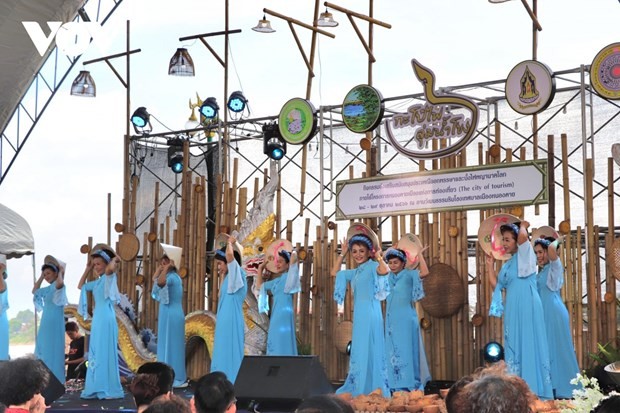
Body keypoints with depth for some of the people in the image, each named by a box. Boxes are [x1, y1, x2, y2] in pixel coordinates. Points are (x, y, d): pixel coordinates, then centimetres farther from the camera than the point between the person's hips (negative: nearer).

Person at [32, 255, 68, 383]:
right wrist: (41, 276, 23)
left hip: (55, 324, -9)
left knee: (54, 352, -8)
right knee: (45, 353, 10)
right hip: (46, 324, 9)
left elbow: (60, 282, -35)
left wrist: (61, 271, -15)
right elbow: (34, 291, 30)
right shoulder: (48, 289, 16)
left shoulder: (59, 287, -10)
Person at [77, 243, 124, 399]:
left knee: (106, 353, -8)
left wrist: (114, 260, -9)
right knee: (97, 354, 8)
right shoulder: (98, 282, 17)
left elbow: (110, 269, -30)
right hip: (97, 319, 9)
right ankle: (98, 388, 11)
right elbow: (80, 286, 28)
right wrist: (87, 268, 23)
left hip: (106, 319, -9)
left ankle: (109, 389, -7)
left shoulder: (109, 277, -6)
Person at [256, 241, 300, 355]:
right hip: (276, 315, 8)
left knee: (282, 346, -13)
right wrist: (260, 268, 32)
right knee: (275, 347, 5)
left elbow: (294, 257, -18)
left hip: (284, 314, -8)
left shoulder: (288, 277, -2)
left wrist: (293, 255, 4)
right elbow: (260, 285, 35)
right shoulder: (277, 281, 20)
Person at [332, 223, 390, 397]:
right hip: (359, 314, 9)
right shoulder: (355, 272, 18)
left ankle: (372, 390, -7)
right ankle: (359, 389, 16)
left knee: (369, 349, -9)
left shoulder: (372, 266, -7)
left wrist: (378, 255, -16)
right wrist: (342, 254, 21)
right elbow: (334, 273, 27)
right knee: (359, 350, 10)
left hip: (370, 313, -8)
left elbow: (384, 270, -29)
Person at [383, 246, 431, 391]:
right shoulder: (389, 277, 10)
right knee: (393, 352, 7)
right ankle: (397, 387, 12)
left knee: (407, 350, -5)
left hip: (406, 319, -5)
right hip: (392, 319, 6)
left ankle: (412, 386, -2)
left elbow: (425, 272, -22)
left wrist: (419, 254, -15)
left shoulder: (409, 274, -5)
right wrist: (381, 258, 16)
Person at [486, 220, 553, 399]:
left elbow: (523, 235, -21)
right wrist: (490, 264, 20)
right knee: (514, 346, 8)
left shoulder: (525, 256, -2)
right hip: (513, 310, 8)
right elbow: (496, 285, 19)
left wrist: (523, 225, 0)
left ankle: (534, 390, -4)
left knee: (529, 344, -6)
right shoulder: (508, 264, 19)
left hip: (527, 306, -8)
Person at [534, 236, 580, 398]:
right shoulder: (543, 271, 16)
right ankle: (553, 387, 13)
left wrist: (557, 241, -8)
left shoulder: (555, 266, -9)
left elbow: (552, 248, -26)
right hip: (544, 313, 9)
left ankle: (564, 388, 0)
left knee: (557, 348, -5)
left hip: (554, 312, -8)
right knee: (547, 349, 9)